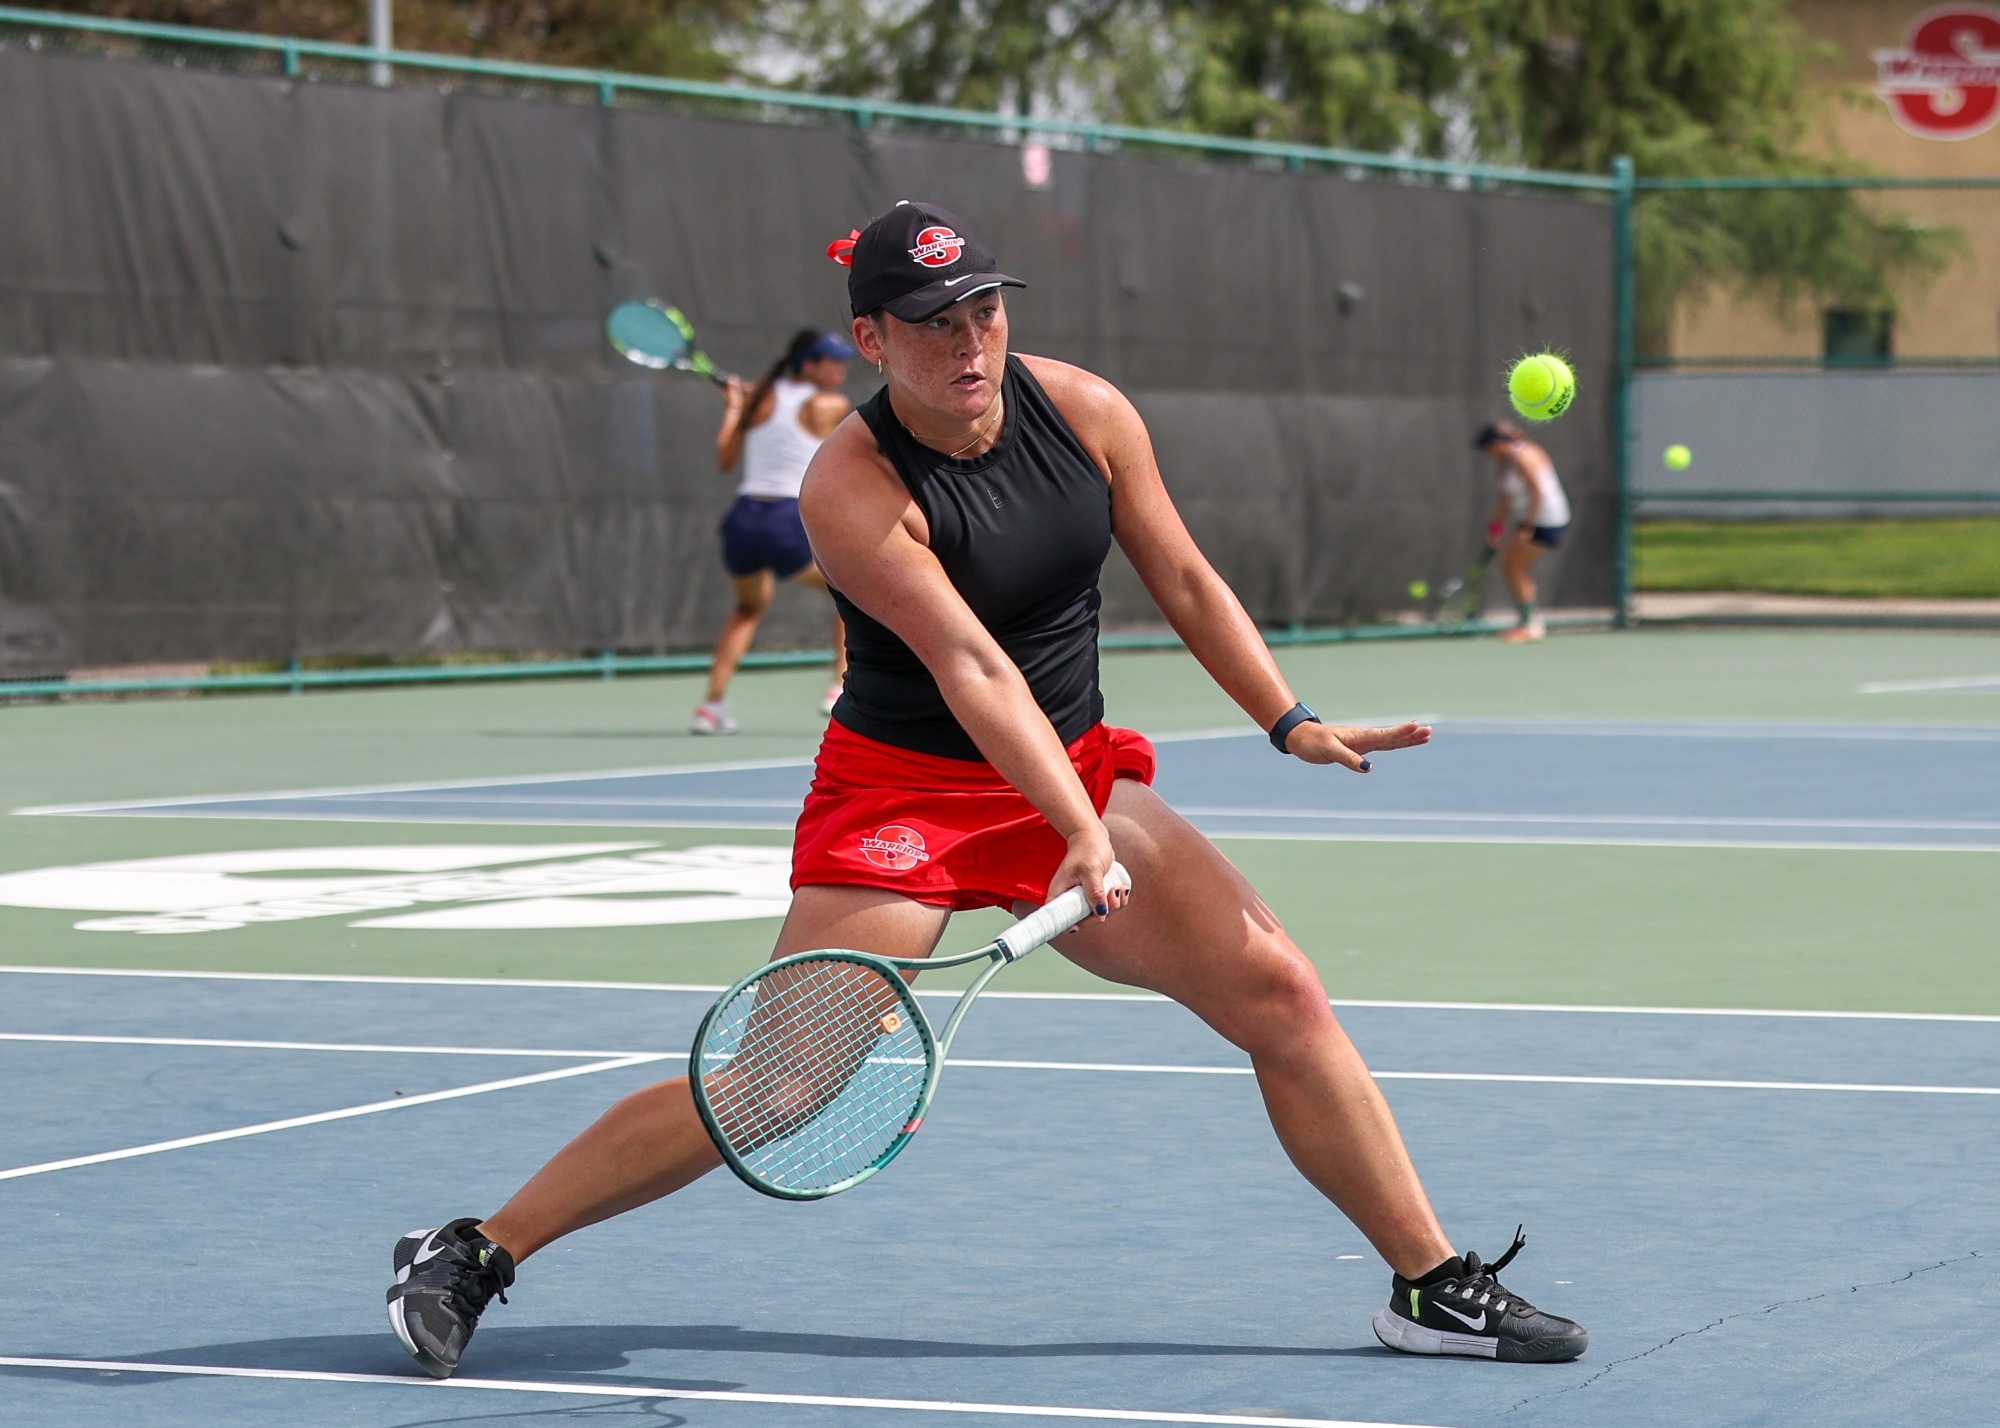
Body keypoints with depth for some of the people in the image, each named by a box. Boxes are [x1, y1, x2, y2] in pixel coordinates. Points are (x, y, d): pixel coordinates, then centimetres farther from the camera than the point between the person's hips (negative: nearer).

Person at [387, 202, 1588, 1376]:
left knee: (1283, 994, -4)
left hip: (1078, 776, 6)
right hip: (905, 793, -6)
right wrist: (1083, 834, -38)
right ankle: (473, 1255, -5)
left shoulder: (1083, 411, -5)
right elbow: (969, 667, -30)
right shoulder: (850, 489, -21)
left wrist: (1290, 722, 0)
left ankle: (1434, 1286, 9)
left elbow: (1186, 581, 7)